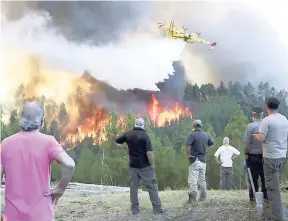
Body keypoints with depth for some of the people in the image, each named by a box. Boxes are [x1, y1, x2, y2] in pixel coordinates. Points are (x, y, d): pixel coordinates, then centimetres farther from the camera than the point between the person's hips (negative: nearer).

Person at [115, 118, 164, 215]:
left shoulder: (128, 134, 1)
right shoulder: (145, 135, -13)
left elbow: (117, 140, 17)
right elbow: (149, 152, -19)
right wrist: (152, 165, -9)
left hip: (133, 165, 4)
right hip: (145, 166, -4)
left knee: (133, 187, 10)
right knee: (152, 186, 4)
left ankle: (135, 209, 12)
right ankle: (157, 208, 4)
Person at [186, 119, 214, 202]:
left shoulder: (192, 135, -12)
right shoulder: (206, 135, 8)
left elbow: (188, 146, -24)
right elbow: (211, 144, 19)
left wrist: (188, 155, -11)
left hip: (195, 159, -6)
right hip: (203, 159, 6)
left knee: (193, 179, -5)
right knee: (202, 179, 15)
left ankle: (193, 196, -12)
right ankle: (203, 196, 19)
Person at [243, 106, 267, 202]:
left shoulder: (251, 126, -13)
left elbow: (247, 143, -14)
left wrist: (246, 153, -2)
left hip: (253, 156, -3)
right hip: (265, 156, 3)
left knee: (254, 178, 6)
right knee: (264, 177, 12)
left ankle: (253, 197, 11)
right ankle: (265, 196, 18)